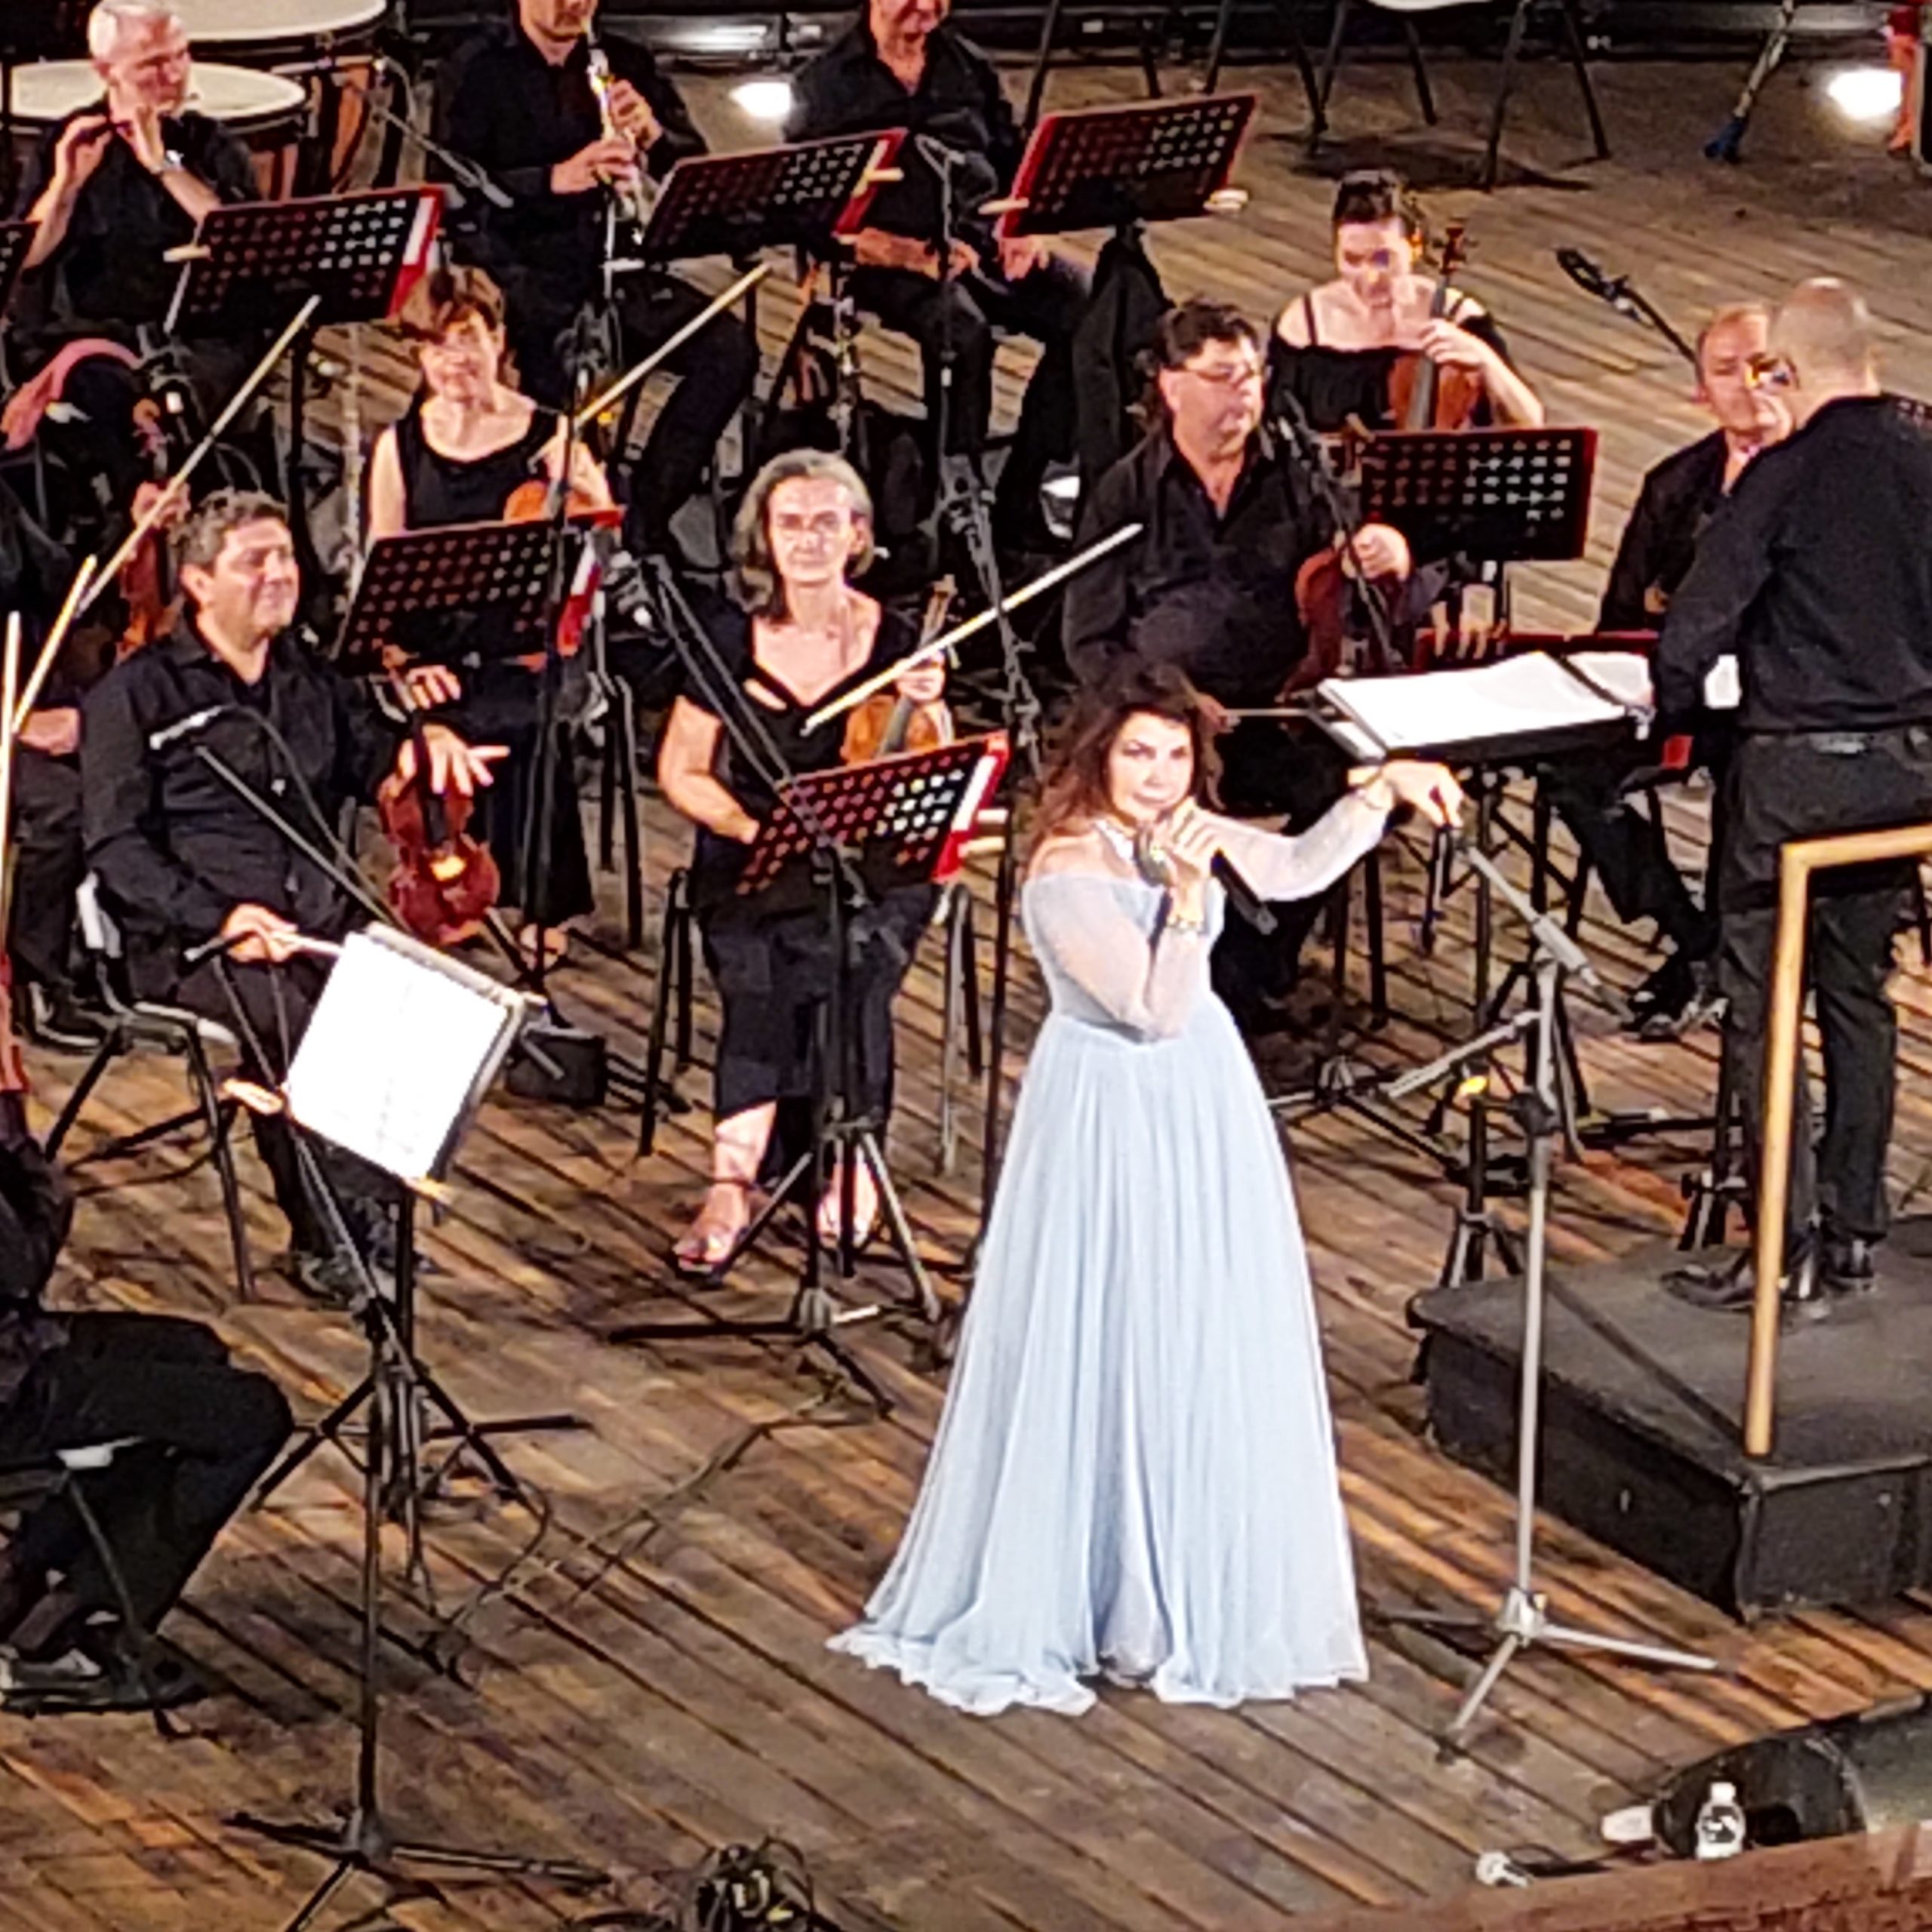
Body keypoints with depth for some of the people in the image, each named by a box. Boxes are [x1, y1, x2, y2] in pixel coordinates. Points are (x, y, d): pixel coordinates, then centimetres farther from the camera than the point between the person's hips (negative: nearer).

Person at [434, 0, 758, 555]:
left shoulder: (623, 62, 12)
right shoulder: (475, 71, 0)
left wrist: (655, 137, -14)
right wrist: (555, 179, -25)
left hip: (612, 265, 5)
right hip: (516, 269, -5)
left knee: (729, 347, -19)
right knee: (569, 358, -35)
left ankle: (644, 514, -11)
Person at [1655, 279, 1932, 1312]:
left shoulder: (1788, 473, -15)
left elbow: (1698, 621, -15)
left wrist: (1674, 705, 3)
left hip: (1799, 768, -6)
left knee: (1760, 1003, 1)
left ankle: (1791, 1249, -3)